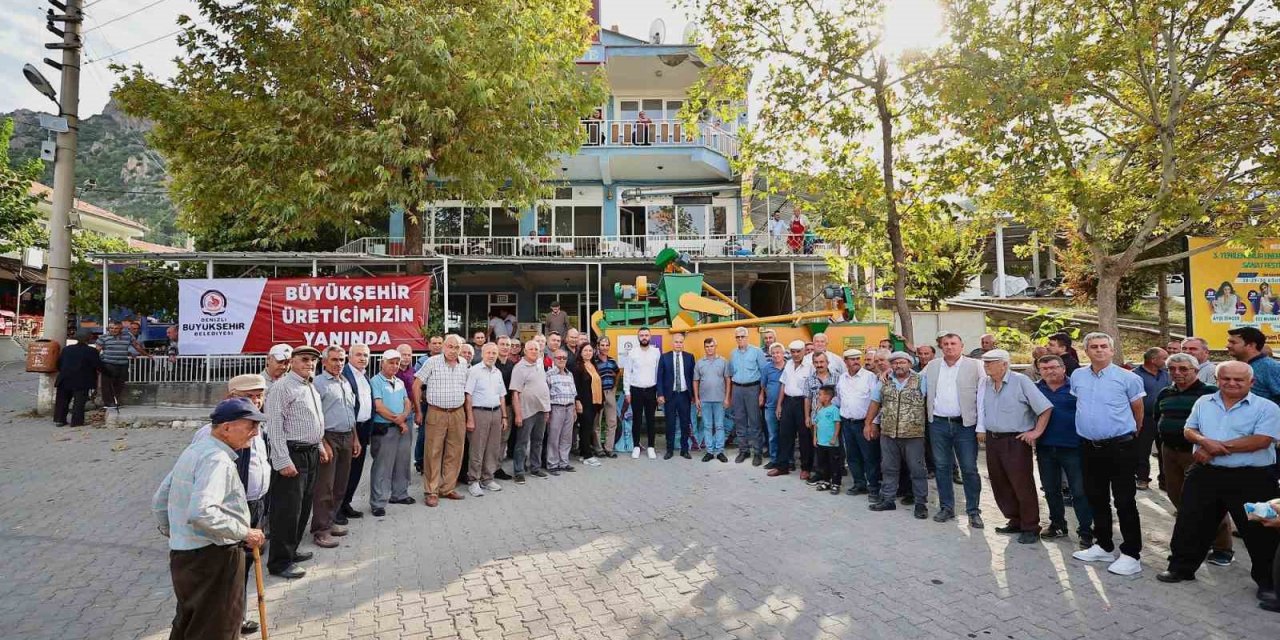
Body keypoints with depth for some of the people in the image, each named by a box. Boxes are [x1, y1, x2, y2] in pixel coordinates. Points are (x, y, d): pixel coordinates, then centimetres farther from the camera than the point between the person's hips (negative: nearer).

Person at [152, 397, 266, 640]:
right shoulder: (217, 459, -20)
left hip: (184, 553, 10)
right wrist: (244, 533, -24)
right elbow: (201, 512, -32)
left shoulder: (195, 450, 12)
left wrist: (172, 533, 25)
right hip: (213, 557, -10)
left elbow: (159, 501, 18)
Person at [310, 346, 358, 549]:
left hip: (347, 437, 8)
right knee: (325, 486, -5)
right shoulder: (319, 383, -8)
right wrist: (323, 444, -18)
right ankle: (320, 530, 2)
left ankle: (330, 521, 24)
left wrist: (355, 438, 18)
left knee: (340, 484, 12)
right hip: (329, 437, -8)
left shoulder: (346, 383, 16)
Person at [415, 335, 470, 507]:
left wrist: (469, 415, 10)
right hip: (436, 413, -4)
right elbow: (416, 386, -2)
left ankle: (448, 488, 22)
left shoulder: (465, 365, 7)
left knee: (454, 453, 9)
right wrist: (419, 411, -2)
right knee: (433, 453, 0)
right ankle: (432, 491, 10)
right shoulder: (432, 362, -4)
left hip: (458, 414, 4)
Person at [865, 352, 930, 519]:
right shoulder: (884, 382, 8)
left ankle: (920, 503, 15)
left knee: (917, 469, 4)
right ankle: (888, 500, 22)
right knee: (888, 468, 11)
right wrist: (868, 424, 11)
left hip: (913, 434, -3)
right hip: (888, 434, 3)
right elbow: (875, 403, 13)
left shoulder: (921, 380, -2)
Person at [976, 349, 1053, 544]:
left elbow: (1045, 407, -12)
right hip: (992, 439, 7)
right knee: (1000, 484, 13)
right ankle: (1015, 521, 28)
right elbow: (981, 408, 20)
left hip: (1016, 440, -7)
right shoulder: (984, 383, 6)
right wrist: (981, 429, 13)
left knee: (1022, 485, -2)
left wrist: (1037, 432, -14)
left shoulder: (1020, 381, -12)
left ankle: (1030, 528, 11)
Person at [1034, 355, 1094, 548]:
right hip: (1045, 448, 4)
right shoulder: (1035, 389, 5)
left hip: (1072, 447, -4)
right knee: (1051, 490, 16)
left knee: (1079, 491, 1)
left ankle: (1086, 532, 11)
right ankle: (1057, 525, 31)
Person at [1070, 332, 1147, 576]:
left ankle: (1131, 554, 8)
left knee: (1124, 501, -1)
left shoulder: (1127, 378, -7)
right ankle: (1103, 546, 28)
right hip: (1090, 446, 5)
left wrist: (1130, 434, 15)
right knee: (1096, 498, 14)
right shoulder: (1077, 376, 5)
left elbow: (1138, 411, 5)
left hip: (1120, 446, -5)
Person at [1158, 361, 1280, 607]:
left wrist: (1219, 446, -17)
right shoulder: (1203, 403, 10)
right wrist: (1205, 441, -14)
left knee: (1260, 530, 5)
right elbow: (1189, 430, 8)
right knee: (1191, 523, 9)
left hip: (1251, 479, -4)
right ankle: (1181, 567, 24)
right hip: (1205, 475, 4)